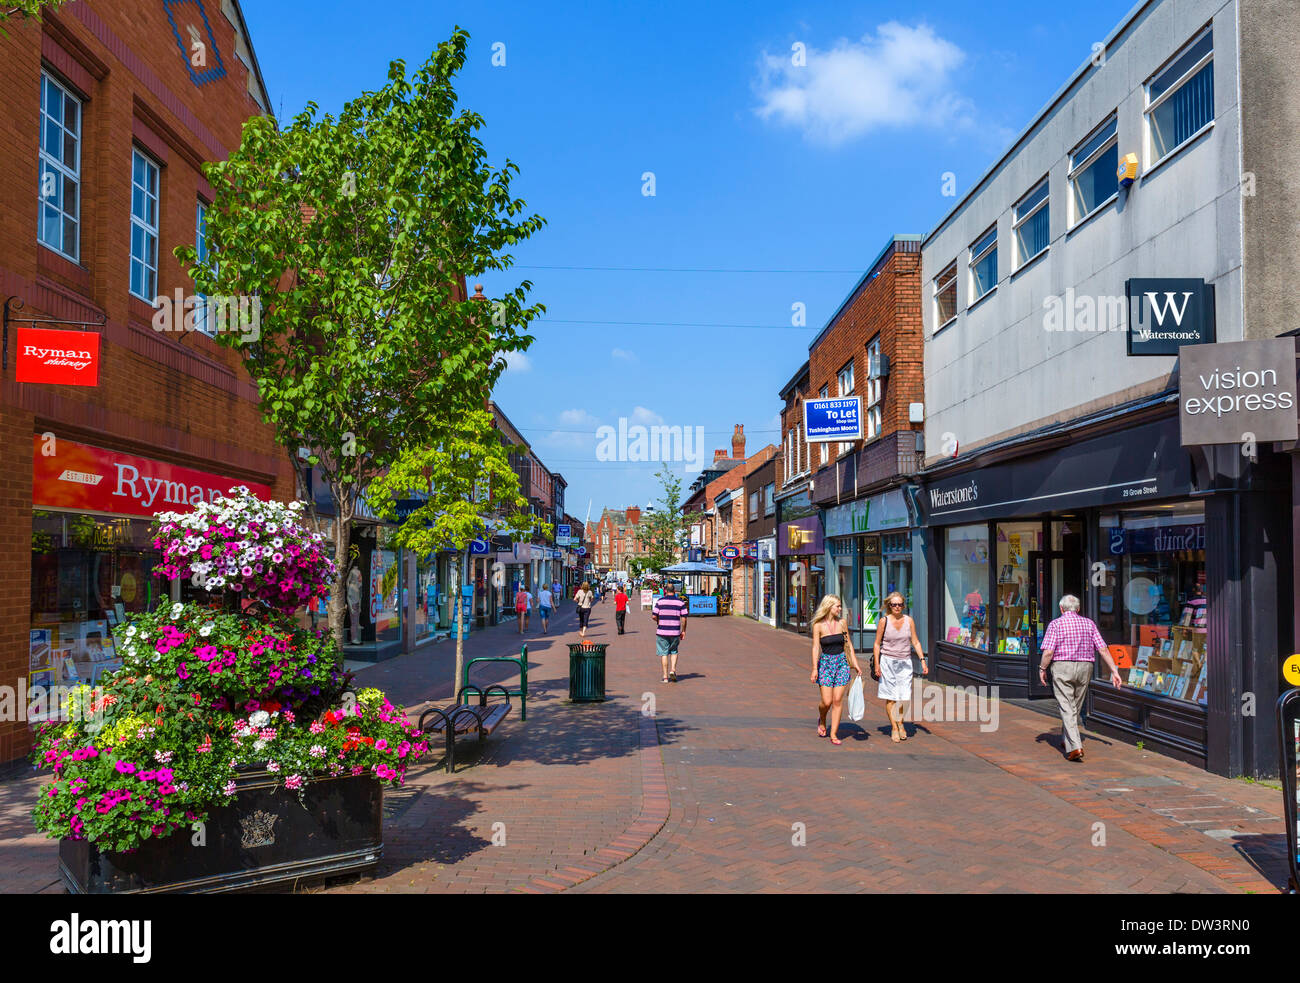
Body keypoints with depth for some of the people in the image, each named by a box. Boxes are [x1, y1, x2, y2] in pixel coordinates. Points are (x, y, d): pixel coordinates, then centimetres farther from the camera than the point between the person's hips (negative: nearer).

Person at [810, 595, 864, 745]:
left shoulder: (842, 623, 5)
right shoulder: (818, 625, -5)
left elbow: (849, 644, 11)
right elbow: (815, 647, -9)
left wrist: (856, 664, 9)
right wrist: (814, 668, -16)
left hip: (841, 662, 3)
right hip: (826, 663, -3)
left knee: (838, 700, -2)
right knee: (827, 701, -5)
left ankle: (834, 734, 6)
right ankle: (822, 720, 28)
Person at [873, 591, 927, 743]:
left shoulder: (909, 620, 3)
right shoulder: (884, 621, -4)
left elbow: (915, 642, 8)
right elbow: (877, 644, 1)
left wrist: (922, 660, 0)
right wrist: (876, 664, -4)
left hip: (905, 662, 2)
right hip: (888, 662, -2)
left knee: (905, 697, -3)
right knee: (890, 697, 0)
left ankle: (900, 722, 22)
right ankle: (894, 727, 11)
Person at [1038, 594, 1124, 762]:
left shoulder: (1056, 624, -4)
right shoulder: (1089, 623, 7)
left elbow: (1048, 652, -13)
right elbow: (1103, 649, 0)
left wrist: (1042, 669, 1)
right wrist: (1114, 671, 2)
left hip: (1062, 668, -4)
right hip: (1084, 668, 4)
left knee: (1067, 709, -5)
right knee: (1076, 707, 18)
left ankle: (1075, 747, -17)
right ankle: (1066, 739, 33)